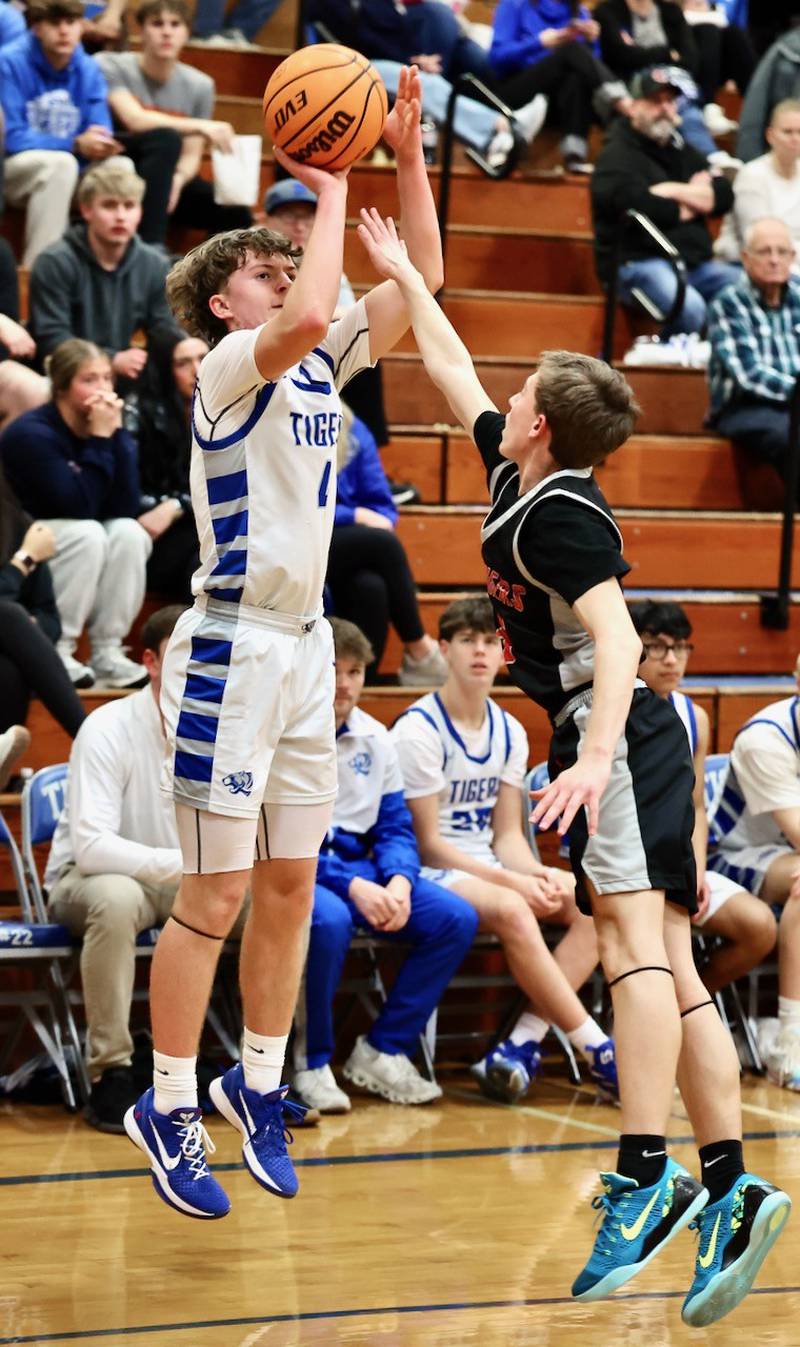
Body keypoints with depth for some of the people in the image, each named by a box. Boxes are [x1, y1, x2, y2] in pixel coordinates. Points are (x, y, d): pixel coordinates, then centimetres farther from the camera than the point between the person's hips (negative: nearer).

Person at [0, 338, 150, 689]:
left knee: (129, 533, -21)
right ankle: (55, 653, -21)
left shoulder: (106, 424, -3)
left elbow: (126, 508, -13)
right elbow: (80, 508, -28)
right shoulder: (31, 433, -22)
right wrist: (99, 439, -27)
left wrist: (115, 433, -19)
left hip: (85, 550, 6)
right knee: (88, 534, -31)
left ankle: (108, 654, -15)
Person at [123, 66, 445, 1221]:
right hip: (232, 650, -7)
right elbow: (306, 317, -33)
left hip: (304, 647, 8)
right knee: (216, 896, -3)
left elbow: (422, 282, 9)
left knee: (292, 885, 11)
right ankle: (167, 1110, 7)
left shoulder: (321, 366, 11)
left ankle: (258, 1084, 25)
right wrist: (331, 191, -22)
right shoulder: (230, 367, -11)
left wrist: (407, 156, 0)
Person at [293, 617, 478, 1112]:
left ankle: (382, 1052, -2)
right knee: (329, 919, -39)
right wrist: (353, 887, -25)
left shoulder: (375, 737, 8)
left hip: (360, 869, 6)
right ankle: (311, 1061, -17)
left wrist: (398, 882, -13)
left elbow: (395, 828, 10)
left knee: (457, 918, -12)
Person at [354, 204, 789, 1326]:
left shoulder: (560, 513, -11)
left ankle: (644, 1175, -30)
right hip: (626, 736, 10)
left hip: (618, 730, -10)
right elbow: (453, 374, 32)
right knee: (670, 970, 2)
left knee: (633, 940, -20)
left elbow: (617, 635, -24)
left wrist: (594, 756, -36)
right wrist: (400, 273, 39)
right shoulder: (515, 478, 16)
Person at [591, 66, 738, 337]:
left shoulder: (680, 150, 21)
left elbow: (724, 196, 8)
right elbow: (642, 207, -20)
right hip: (637, 263, -7)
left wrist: (675, 192, -7)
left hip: (695, 263, 7)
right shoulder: (617, 155, -1)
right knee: (690, 307, -35)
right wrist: (696, 199, -2)